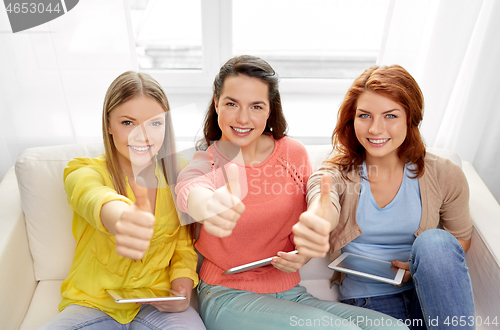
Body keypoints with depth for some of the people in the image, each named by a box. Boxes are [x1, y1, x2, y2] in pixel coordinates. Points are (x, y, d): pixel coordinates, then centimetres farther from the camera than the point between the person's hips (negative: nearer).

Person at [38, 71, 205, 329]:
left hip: (157, 304, 1)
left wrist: (182, 292, -13)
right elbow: (93, 198, -37)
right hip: (92, 305, 0)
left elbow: (184, 247, 6)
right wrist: (122, 219, -60)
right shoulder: (84, 172, -10)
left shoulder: (177, 174, -2)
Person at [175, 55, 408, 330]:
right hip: (227, 296, -3)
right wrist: (208, 205, -58)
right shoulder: (208, 161, -7)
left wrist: (302, 255, -12)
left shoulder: (294, 153, 1)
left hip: (290, 293, 4)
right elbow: (191, 189, -34)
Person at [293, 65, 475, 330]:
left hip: (429, 292, 3)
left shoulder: (444, 177, -3)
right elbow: (325, 209, -31)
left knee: (435, 242, -28)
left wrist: (426, 265, -10)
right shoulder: (337, 175, -6)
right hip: (366, 299, -2)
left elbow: (461, 238, 13)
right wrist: (313, 226, -57)